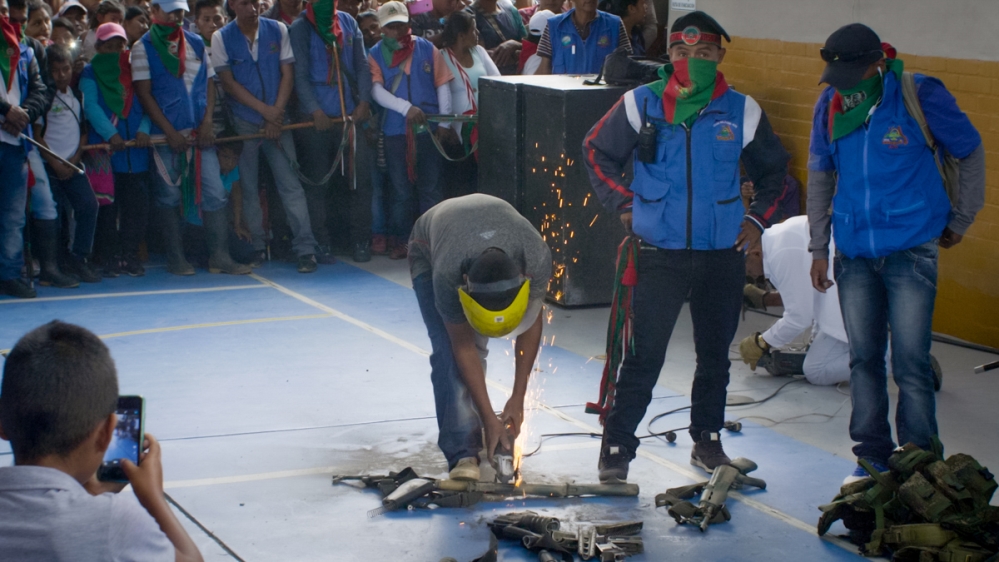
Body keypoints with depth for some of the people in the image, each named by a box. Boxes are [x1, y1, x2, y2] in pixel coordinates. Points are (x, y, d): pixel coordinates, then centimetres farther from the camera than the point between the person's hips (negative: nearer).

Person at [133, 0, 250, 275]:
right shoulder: (144, 47, 0)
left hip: (200, 134, 3)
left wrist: (207, 123, -3)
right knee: (169, 196, 2)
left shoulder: (197, 43, 12)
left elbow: (209, 84, 13)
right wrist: (170, 133, -11)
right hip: (165, 134, -3)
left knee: (215, 192, -2)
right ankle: (175, 259, 11)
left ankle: (220, 256, 1)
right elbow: (144, 94, -5)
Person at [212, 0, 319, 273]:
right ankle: (256, 247, 14)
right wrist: (264, 109, -11)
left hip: (276, 119, 0)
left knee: (290, 183, -7)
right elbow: (228, 83, -4)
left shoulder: (278, 31, 3)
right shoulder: (221, 38, -1)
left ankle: (306, 248, -9)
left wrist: (277, 113, -8)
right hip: (242, 123, 0)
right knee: (248, 188, 4)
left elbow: (287, 74, 3)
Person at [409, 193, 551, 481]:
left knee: (477, 345, -6)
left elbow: (531, 324, -20)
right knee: (450, 353, -19)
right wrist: (489, 418, -29)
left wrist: (518, 399, -17)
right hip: (429, 250, -3)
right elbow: (463, 348, -31)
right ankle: (462, 453, -19)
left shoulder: (537, 259, -37)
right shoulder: (448, 276, -44)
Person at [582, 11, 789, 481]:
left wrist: (758, 218, 7)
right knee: (644, 357, -5)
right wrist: (623, 204, 2)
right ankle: (616, 448, 4)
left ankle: (707, 442, 28)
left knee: (714, 356, 13)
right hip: (660, 253, -2)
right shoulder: (641, 105, -3)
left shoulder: (742, 112, 2)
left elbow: (773, 170, 17)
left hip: (723, 255, 3)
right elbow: (596, 152, 10)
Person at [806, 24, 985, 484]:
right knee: (863, 358, 9)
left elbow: (971, 153, 5)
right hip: (854, 252, 4)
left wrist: (959, 220, 8)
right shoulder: (830, 105, 2)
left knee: (911, 361, -6)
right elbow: (820, 177, 13)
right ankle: (872, 457, 19)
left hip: (911, 251, -4)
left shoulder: (921, 95, -9)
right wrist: (819, 248, 10)